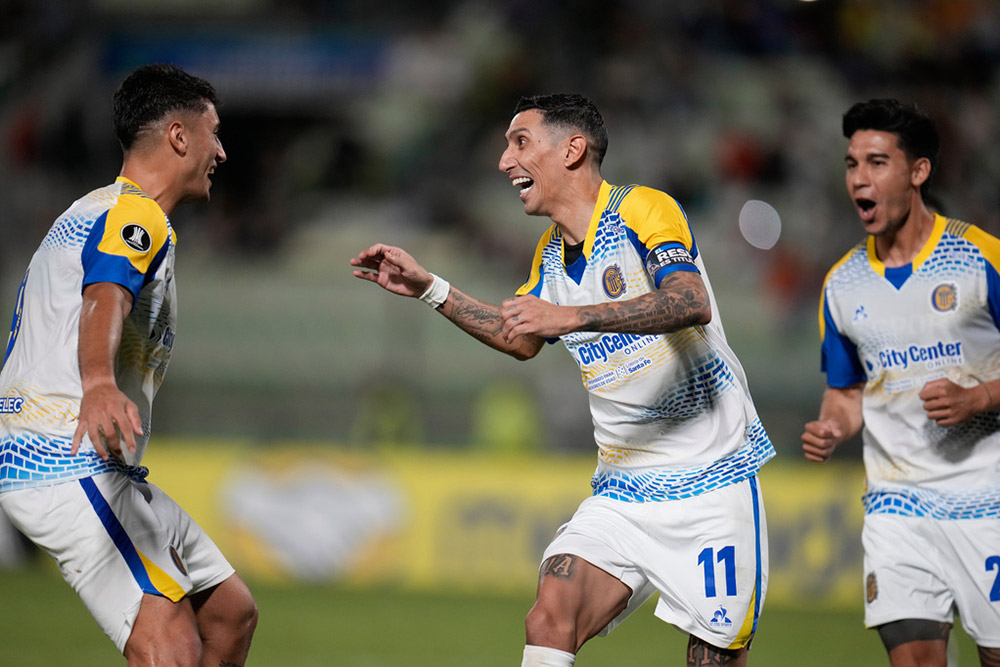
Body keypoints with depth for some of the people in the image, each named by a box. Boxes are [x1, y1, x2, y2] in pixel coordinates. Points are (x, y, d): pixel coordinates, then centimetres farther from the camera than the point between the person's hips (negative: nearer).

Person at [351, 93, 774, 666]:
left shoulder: (644, 210, -11)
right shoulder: (551, 255, 12)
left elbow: (691, 304, -29)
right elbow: (522, 340, 29)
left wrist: (572, 316, -38)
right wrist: (429, 289, 21)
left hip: (711, 479, -6)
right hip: (624, 489, 6)